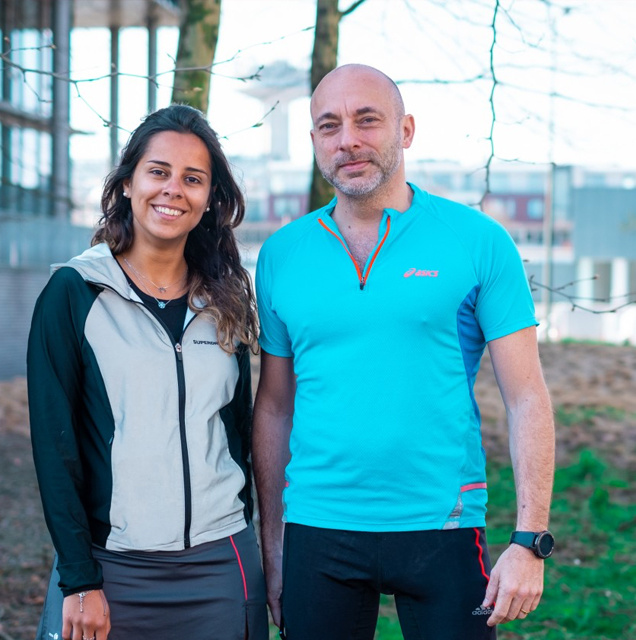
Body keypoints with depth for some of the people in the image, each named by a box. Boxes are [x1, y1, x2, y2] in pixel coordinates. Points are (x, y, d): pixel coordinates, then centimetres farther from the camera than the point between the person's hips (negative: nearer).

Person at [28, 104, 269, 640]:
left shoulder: (225, 302, 7)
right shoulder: (75, 293, -4)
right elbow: (54, 441, -7)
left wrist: (241, 545, 13)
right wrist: (79, 579, -11)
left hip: (221, 566, 3)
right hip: (112, 568, -3)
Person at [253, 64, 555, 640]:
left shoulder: (478, 242, -2)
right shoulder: (281, 256, 6)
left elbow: (527, 399, -3)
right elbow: (274, 408, 11)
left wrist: (530, 542, -10)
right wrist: (272, 550, 9)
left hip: (442, 528, -2)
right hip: (317, 531, 2)